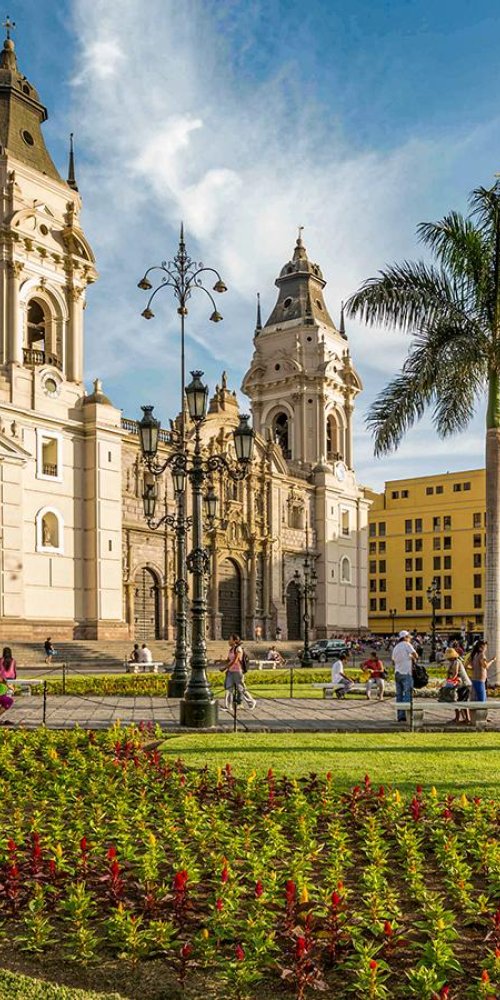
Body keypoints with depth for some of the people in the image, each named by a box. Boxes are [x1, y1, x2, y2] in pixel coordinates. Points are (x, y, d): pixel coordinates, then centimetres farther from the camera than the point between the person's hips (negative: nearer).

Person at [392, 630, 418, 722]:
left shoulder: (395, 647, 16)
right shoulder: (406, 644, -5)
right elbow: (416, 655, -12)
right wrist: (413, 658, 7)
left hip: (397, 673, 7)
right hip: (406, 673, -7)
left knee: (399, 695, 8)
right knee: (407, 694, -5)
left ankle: (400, 716, 7)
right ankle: (405, 715, -10)